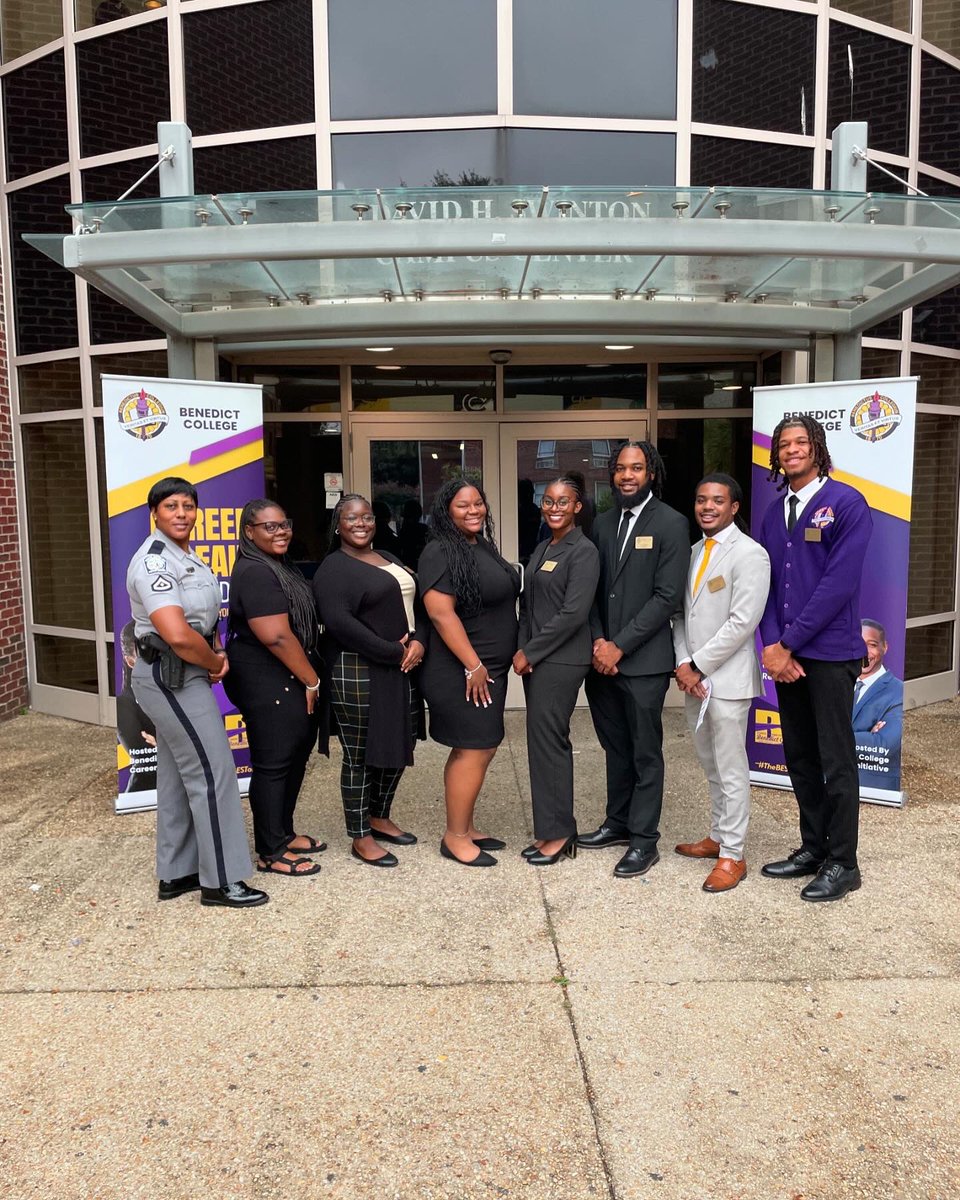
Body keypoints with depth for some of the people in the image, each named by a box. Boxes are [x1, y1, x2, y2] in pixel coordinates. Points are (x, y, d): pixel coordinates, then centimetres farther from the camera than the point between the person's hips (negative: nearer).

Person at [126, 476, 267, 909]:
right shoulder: (154, 561, -18)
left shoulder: (186, 557, 12)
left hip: (184, 676, 10)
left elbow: (205, 617, 21)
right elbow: (178, 635, -29)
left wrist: (218, 653, 1)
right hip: (171, 677, -10)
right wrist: (215, 663, -12)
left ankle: (176, 874, 26)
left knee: (178, 774, 15)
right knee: (213, 771, -5)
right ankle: (220, 881, 6)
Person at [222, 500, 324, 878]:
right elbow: (276, 636, -24)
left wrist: (308, 679, 16)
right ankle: (271, 853, 12)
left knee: (295, 758, 17)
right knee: (273, 764, 0)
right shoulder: (255, 573, -18)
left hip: (291, 682, 10)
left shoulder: (280, 566, 15)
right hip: (270, 685, -10)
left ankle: (283, 833, 32)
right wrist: (311, 680, -15)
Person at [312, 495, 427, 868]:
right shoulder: (334, 568, -8)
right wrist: (393, 652, -19)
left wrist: (418, 642, -4)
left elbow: (415, 603, 17)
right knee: (360, 755, 1)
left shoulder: (389, 559, 17)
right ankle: (360, 838, 15)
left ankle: (380, 818, 33)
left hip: (402, 669, 8)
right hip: (358, 673, -8)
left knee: (399, 746, 14)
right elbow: (339, 622, -21)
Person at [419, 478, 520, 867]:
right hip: (463, 672, -9)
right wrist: (473, 666, -21)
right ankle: (455, 838, 9)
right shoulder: (441, 553, -15)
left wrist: (486, 665, 16)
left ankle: (464, 828, 26)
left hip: (489, 668, 9)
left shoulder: (482, 547, 12)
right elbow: (441, 614, -22)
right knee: (474, 751, -4)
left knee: (476, 750, 14)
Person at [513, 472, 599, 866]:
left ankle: (558, 833, 9)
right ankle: (551, 829, 20)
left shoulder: (583, 551, -10)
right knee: (544, 741, 11)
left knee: (547, 740, -4)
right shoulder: (542, 549, 15)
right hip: (535, 658, 8)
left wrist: (530, 652, -13)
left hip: (561, 659, -8)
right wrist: (522, 649, 0)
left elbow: (573, 613, -17)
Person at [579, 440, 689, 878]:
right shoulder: (603, 523, 12)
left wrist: (620, 646, -14)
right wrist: (598, 641, -3)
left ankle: (644, 840, 15)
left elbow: (668, 596, -12)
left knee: (645, 752, 4)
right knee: (615, 746, 17)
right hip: (602, 656, 6)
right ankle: (618, 822, 31)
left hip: (644, 660, -5)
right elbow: (594, 590, 12)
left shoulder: (671, 523, -6)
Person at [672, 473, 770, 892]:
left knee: (731, 770, 0)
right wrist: (682, 663, -1)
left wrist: (698, 666, -14)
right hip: (692, 678, 7)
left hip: (726, 678, -7)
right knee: (711, 766, 18)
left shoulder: (749, 554, -11)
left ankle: (732, 855, 10)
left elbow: (743, 622, -18)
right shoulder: (693, 552, 13)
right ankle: (717, 836, 32)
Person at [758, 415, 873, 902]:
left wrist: (789, 644, -15)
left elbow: (839, 583, -15)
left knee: (836, 761, 2)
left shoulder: (846, 503, -8)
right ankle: (813, 847, 27)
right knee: (799, 757, 13)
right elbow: (766, 583, 8)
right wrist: (771, 644, -7)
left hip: (829, 652, -6)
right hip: (785, 654, 6)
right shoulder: (773, 514, 12)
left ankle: (842, 862, 15)